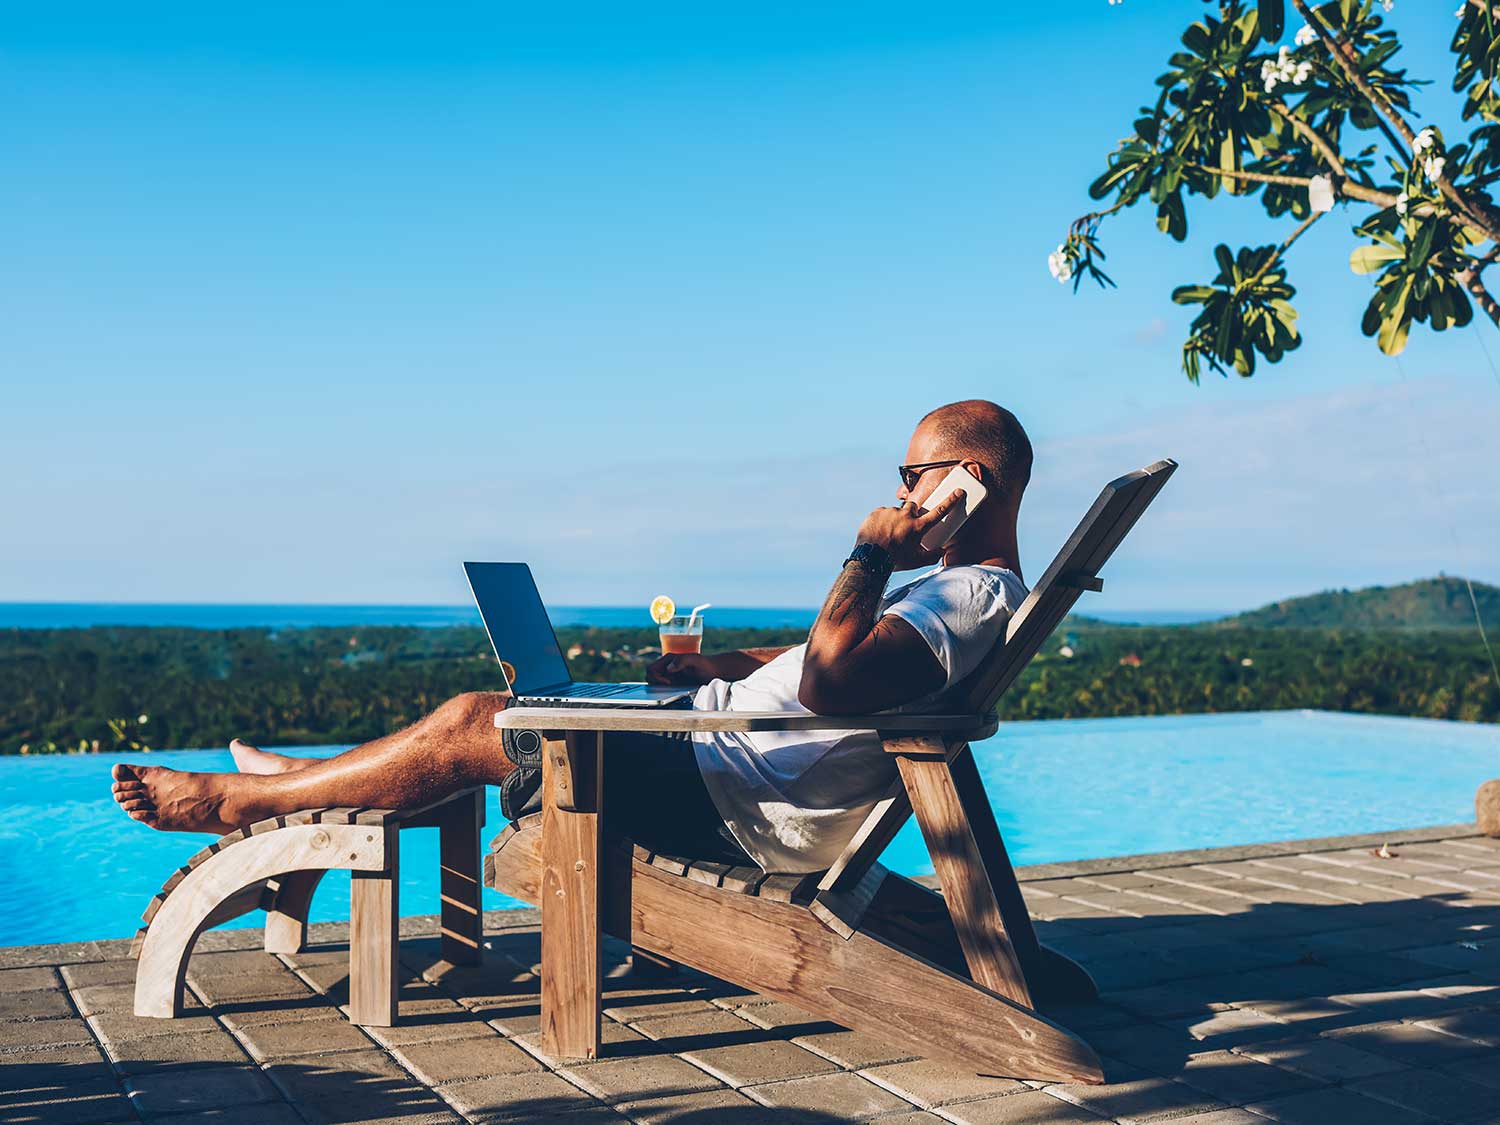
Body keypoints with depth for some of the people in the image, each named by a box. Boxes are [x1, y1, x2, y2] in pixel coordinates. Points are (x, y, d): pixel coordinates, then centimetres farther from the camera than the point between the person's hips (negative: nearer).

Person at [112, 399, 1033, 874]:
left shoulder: (975, 594, -18)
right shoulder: (967, 588, 15)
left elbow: (829, 682, -35)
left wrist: (872, 554, -22)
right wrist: (715, 666, 15)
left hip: (742, 810, -10)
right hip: (726, 751, 10)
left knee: (472, 726, -8)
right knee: (512, 707, 16)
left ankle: (236, 801, 7)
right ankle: (314, 780, 29)